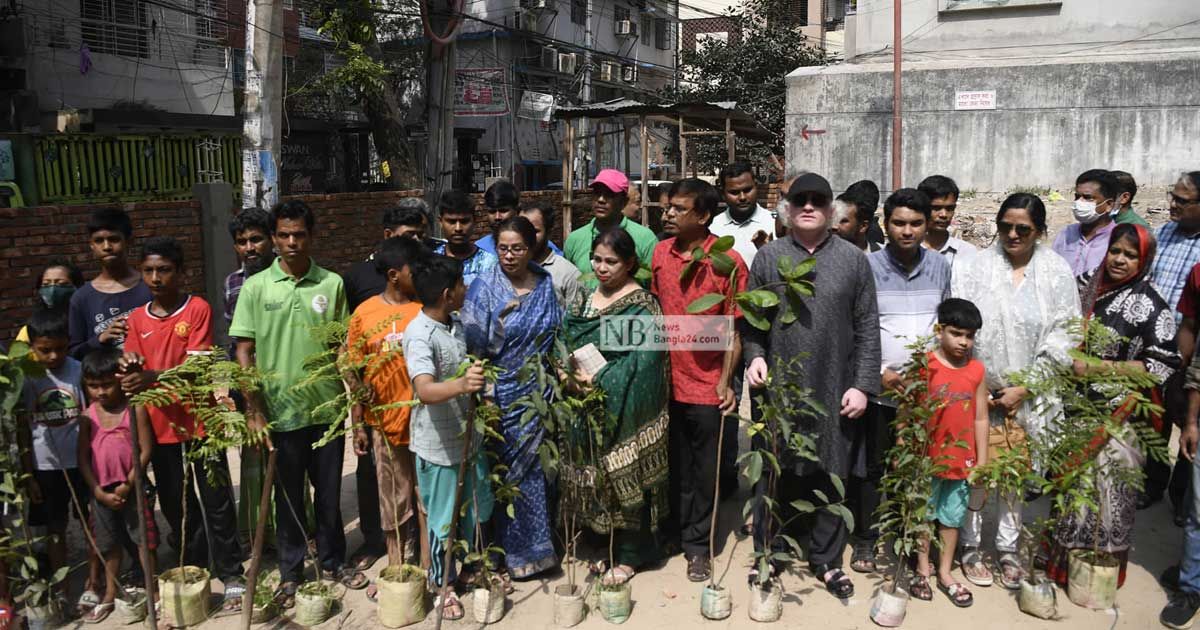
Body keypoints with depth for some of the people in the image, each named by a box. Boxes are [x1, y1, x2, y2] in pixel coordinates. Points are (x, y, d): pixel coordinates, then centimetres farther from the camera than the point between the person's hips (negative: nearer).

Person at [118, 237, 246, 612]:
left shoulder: (198, 309, -7)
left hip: (200, 421, -4)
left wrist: (153, 377, -31)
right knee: (176, 506, 14)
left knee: (217, 503, 2)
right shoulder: (137, 319, 7)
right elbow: (133, 371, 4)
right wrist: (129, 368, -20)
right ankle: (192, 572, 29)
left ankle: (231, 575, 13)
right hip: (160, 425, 4)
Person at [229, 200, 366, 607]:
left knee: (329, 493, 14)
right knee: (288, 497, 12)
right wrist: (253, 411, -8)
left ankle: (333, 561, 33)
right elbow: (244, 351, -2)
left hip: (326, 408, 1)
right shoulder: (256, 286, -2)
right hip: (280, 410, -1)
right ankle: (290, 572, 29)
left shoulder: (332, 283, 1)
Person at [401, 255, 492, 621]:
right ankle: (442, 585, 30)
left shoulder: (455, 323, 1)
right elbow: (425, 391, -41)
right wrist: (462, 385, -57)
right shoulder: (420, 334, -25)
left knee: (478, 510, 21)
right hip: (437, 445, -8)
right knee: (443, 520, 9)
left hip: (468, 436, 8)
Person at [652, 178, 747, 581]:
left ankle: (697, 544, 26)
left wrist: (726, 380, -12)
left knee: (704, 470, 10)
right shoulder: (661, 253, 3)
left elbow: (735, 327, -7)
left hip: (707, 385, -4)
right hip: (667, 380, 4)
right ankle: (677, 531, 36)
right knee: (676, 466, 17)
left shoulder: (728, 261, -11)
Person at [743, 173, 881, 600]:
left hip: (835, 391, 0)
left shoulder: (853, 259, 5)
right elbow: (750, 318, 8)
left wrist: (863, 385, -1)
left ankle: (827, 561, 26)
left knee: (832, 477, 9)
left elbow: (867, 327, 4)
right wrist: (754, 354, -9)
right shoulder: (768, 257, 5)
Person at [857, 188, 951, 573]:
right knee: (872, 466, 6)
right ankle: (865, 540, 20)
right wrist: (880, 372, -11)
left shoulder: (940, 267, 6)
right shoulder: (868, 267, -4)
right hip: (880, 389, -2)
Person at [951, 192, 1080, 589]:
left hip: (1028, 396, 1)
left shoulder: (1057, 273, 0)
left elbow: (1062, 338, -1)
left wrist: (1022, 390, -7)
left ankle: (1008, 548, 27)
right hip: (977, 391, -1)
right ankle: (970, 547, 21)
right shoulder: (976, 267, -4)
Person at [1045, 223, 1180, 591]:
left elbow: (1163, 365, -14)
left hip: (1115, 416, -5)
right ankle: (1062, 557, 32)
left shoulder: (1150, 306, -11)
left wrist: (1099, 367, -18)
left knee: (1104, 486, 2)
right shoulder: (1087, 286, 4)